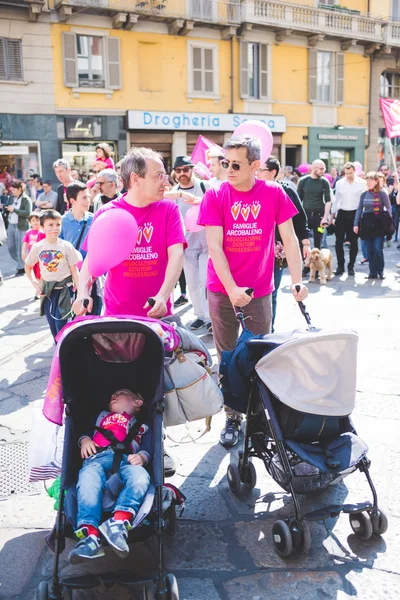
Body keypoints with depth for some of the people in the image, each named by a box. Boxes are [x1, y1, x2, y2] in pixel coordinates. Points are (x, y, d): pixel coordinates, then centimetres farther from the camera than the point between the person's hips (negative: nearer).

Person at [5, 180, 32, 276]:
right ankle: (20, 263, 32)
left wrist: (14, 209, -20)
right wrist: (7, 208, 1)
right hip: (11, 225, 8)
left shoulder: (26, 199, -11)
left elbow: (28, 213, -21)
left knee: (20, 248, -2)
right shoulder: (12, 197, 11)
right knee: (10, 246, 12)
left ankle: (21, 268, 12)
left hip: (21, 227, -8)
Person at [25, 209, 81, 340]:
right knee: (52, 325, 10)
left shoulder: (66, 246, -9)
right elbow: (28, 266, 14)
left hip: (64, 289, -3)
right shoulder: (37, 247, -2)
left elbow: (74, 271, -5)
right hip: (47, 290, 3)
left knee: (61, 324, -8)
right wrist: (35, 284, 3)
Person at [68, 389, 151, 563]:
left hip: (127, 460, 0)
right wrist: (85, 440, 5)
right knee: (88, 478, -37)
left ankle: (118, 524, -58)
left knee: (140, 477, -38)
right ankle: (90, 535, -55)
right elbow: (83, 430, 30)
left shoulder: (143, 427, 36)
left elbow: (148, 450, 17)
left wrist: (142, 457, -7)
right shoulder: (102, 415, 43)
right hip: (98, 456, 0)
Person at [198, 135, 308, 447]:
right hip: (222, 291, 0)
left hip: (260, 291, 1)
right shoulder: (215, 196, -6)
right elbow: (214, 246, -10)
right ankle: (232, 417, 23)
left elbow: (289, 239, -1)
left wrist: (297, 281, -10)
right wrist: (231, 288, -18)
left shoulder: (274, 193, -3)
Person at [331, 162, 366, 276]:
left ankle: (351, 266, 18)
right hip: (341, 214, 2)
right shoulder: (339, 183, 4)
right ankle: (340, 266, 9)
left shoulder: (362, 183, -3)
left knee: (353, 242, 6)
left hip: (355, 214, -2)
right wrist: (332, 215, 11)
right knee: (339, 241, -1)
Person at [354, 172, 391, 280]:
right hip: (367, 224, 4)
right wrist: (356, 224, 3)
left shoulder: (382, 193, -3)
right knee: (370, 250, 5)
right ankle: (373, 272, 12)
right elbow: (359, 209, 10)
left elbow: (388, 207, -3)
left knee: (378, 249, -9)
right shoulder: (364, 194, 8)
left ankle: (380, 271, 7)